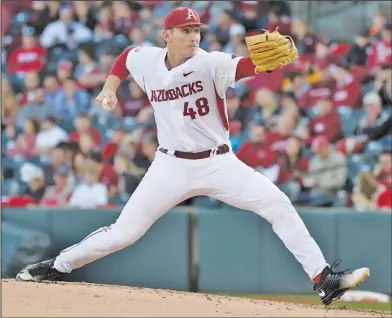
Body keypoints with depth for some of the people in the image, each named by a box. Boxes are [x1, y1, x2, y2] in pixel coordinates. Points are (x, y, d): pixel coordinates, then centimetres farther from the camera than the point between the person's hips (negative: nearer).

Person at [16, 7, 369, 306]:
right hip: (171, 167, 1)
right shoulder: (146, 61, -2)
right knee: (123, 232, -2)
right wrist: (110, 88, 10)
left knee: (277, 204, -18)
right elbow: (126, 56, 22)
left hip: (218, 162, -1)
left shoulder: (210, 64, -13)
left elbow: (247, 66, -32)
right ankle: (57, 267, 18)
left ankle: (324, 279, -16)